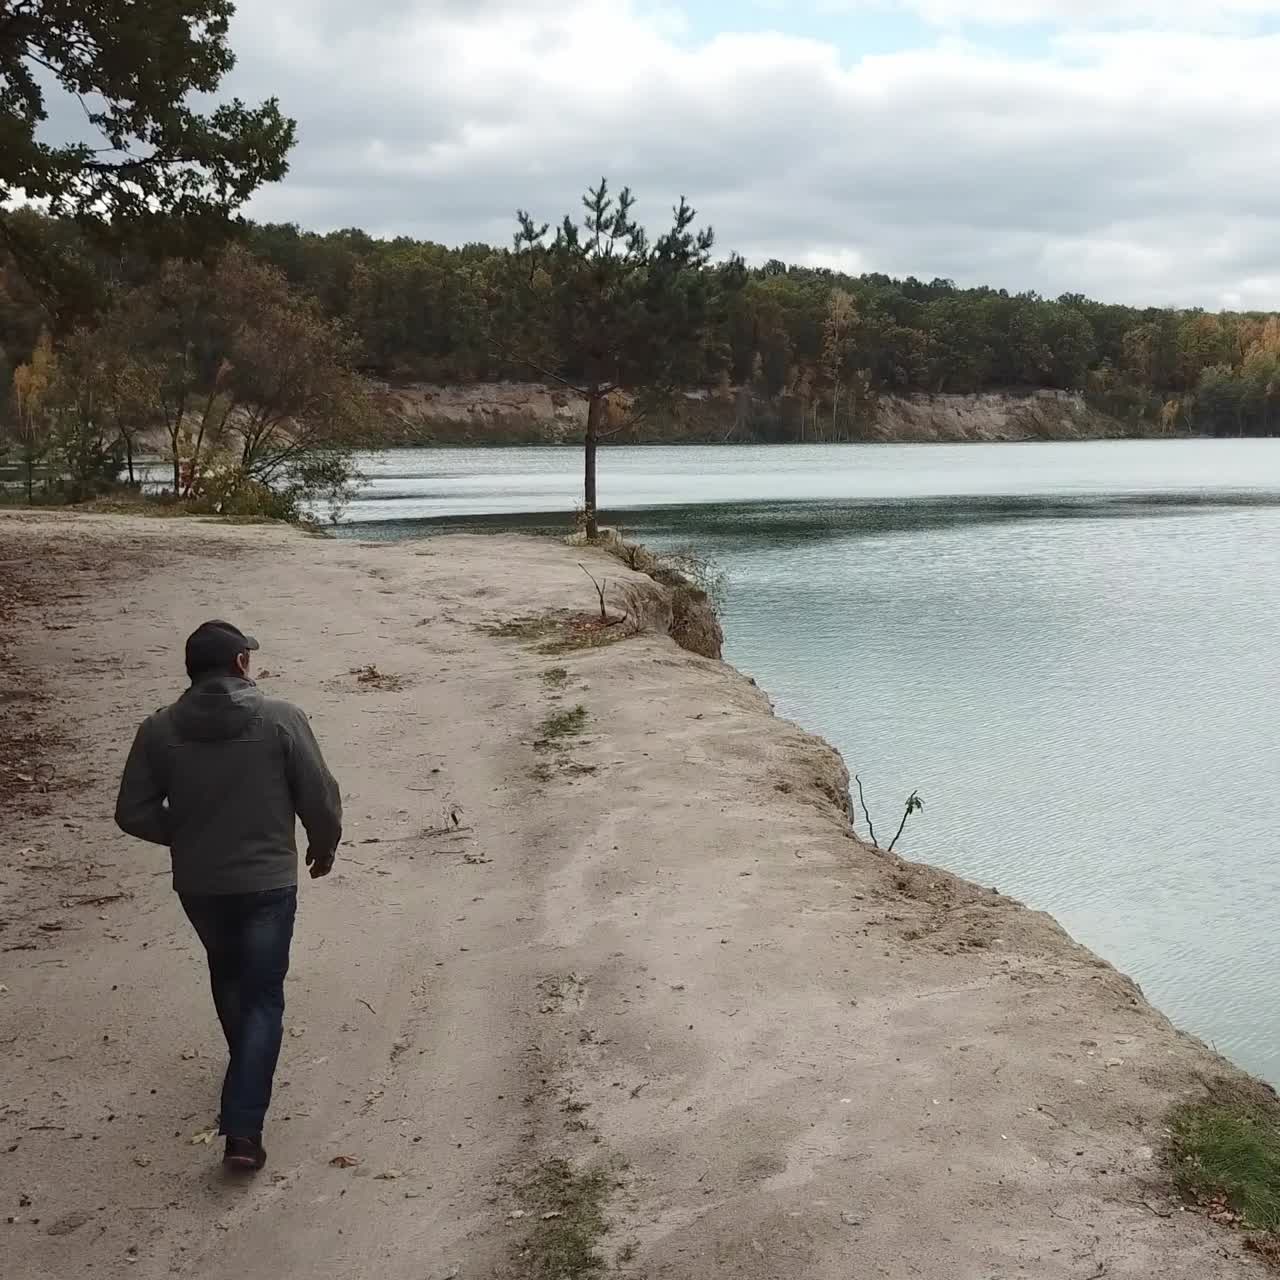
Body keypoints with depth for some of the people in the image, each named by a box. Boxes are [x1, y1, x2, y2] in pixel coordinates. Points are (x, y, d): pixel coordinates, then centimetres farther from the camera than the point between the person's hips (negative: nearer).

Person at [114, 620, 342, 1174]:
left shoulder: (160, 730, -5)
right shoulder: (281, 719, -12)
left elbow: (133, 813, -2)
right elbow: (320, 798, -10)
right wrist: (325, 846, 10)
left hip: (197, 885, 3)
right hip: (267, 883, -3)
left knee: (227, 976, 28)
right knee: (263, 997, 5)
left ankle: (248, 1066, 49)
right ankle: (243, 1129, -3)